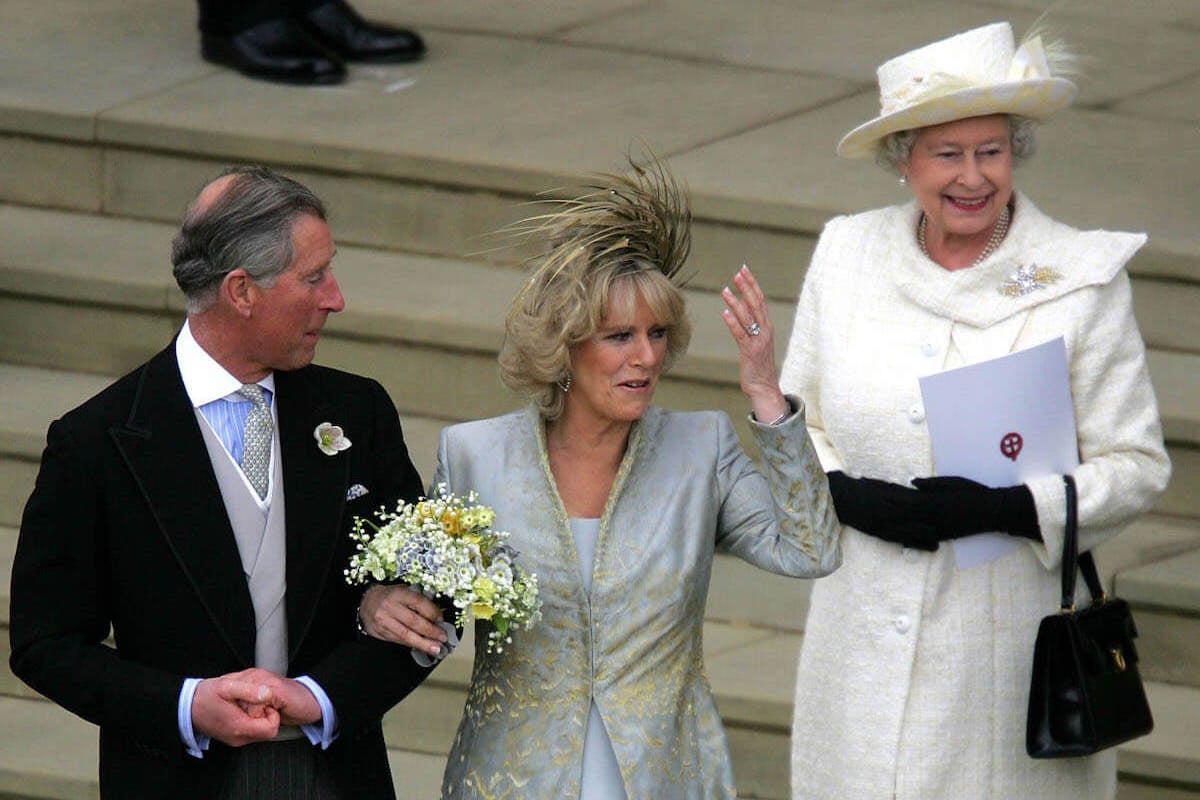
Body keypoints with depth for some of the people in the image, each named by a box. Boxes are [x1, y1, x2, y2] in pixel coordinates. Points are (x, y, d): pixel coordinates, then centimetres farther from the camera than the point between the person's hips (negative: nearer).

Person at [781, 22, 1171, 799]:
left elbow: (1137, 465, -4)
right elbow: (796, 420, 12)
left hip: (1009, 639, -3)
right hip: (864, 639, 3)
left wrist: (1009, 509, -20)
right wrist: (846, 495, -9)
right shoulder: (847, 257, 4)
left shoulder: (1082, 280, -6)